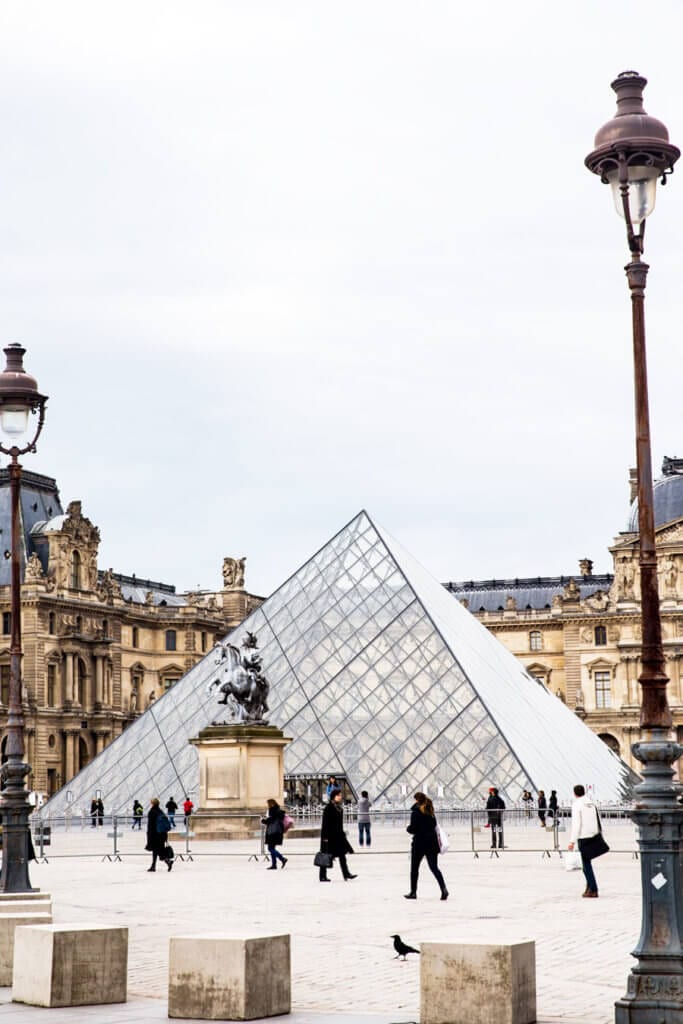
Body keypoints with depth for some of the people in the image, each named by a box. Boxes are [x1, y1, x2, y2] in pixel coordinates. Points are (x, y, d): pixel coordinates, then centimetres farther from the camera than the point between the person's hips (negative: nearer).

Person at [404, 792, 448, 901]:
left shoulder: (416, 811, -13)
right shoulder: (430, 811, 8)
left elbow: (413, 828, -15)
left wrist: (408, 828, 5)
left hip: (419, 843, -5)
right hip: (432, 842, 6)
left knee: (414, 868, 10)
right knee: (434, 867, 6)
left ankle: (413, 892, 15)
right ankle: (443, 889, -11)